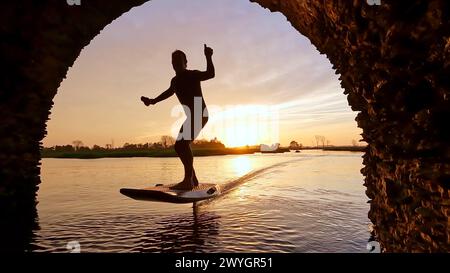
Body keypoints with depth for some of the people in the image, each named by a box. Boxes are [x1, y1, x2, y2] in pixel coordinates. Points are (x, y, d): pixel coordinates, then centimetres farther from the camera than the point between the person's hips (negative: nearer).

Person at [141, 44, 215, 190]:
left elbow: (211, 74, -23)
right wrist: (153, 101, 35)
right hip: (191, 117, 9)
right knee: (180, 146, 11)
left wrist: (208, 57, -33)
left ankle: (188, 181, -26)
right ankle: (193, 180, 19)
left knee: (182, 144, -24)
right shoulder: (175, 81, 16)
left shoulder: (193, 75, -6)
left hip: (200, 115, -9)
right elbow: (169, 92, 34)